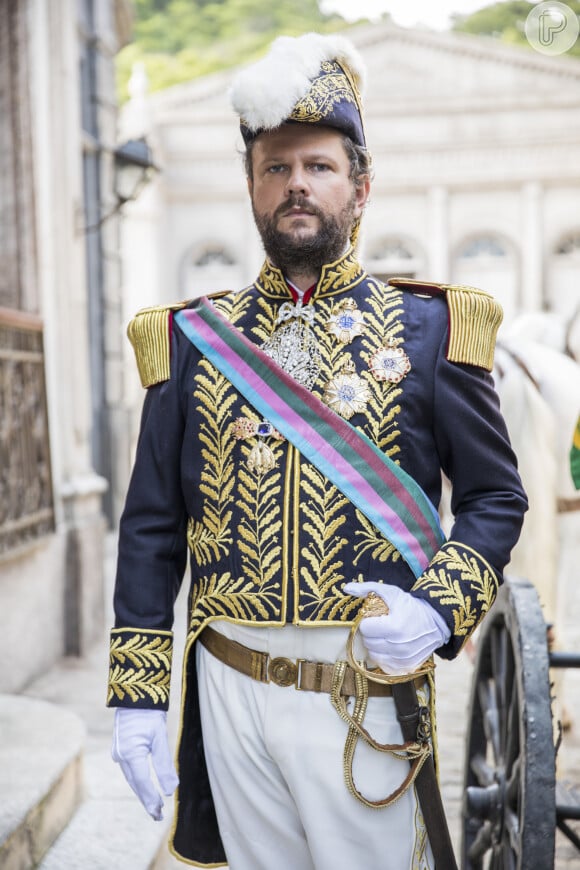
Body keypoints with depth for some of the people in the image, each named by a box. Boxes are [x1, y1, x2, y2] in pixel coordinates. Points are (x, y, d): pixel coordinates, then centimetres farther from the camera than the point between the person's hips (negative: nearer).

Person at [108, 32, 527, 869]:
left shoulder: (430, 330, 0)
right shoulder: (192, 339, 4)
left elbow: (497, 497, 3)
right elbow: (151, 527, 5)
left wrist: (442, 607, -15)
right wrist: (136, 696, 1)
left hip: (370, 696, -2)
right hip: (230, 686, 2)